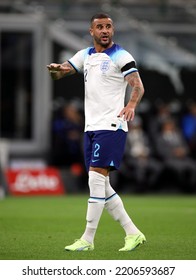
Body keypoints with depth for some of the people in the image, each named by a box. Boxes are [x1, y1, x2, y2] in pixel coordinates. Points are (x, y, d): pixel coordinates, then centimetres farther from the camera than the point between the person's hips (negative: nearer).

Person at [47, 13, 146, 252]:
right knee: (101, 185, 7)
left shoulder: (121, 56, -5)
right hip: (91, 127, 8)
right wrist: (55, 69, -13)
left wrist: (131, 104, -35)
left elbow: (138, 86, -14)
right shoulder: (85, 55, 15)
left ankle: (88, 239, -12)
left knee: (96, 179, -14)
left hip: (111, 126, -8)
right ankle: (133, 233, 14)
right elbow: (60, 72, 12)